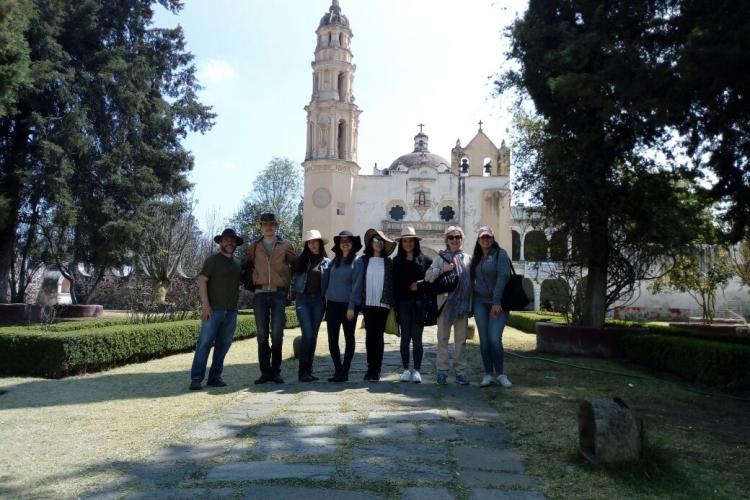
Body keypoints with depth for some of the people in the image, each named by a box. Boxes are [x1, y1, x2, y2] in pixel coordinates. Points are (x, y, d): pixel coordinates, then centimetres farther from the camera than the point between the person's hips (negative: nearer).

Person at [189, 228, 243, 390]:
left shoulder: (237, 264, 19)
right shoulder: (213, 260, 1)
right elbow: (202, 281, -7)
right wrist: (205, 304, -16)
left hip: (231, 311, 6)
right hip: (213, 310, -6)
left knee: (223, 345, 5)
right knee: (204, 343, -8)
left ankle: (215, 377, 12)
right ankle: (196, 378, -5)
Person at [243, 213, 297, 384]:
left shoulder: (285, 246, 6)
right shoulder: (255, 246, 11)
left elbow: (297, 265, 10)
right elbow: (246, 264, 19)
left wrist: (288, 281, 4)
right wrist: (251, 282, 10)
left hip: (279, 294, -2)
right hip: (260, 294, 2)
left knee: (277, 334, -1)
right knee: (262, 335, 3)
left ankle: (276, 371, 9)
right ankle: (265, 372, 10)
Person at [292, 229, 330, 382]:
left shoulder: (327, 262, 7)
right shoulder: (302, 260, 9)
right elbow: (296, 279, 11)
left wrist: (327, 300, -2)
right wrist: (295, 297, 3)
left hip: (319, 300, 1)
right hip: (303, 299, -1)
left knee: (313, 336, 5)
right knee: (308, 335, -12)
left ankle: (308, 371, 12)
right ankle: (303, 371, -6)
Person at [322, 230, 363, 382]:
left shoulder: (357, 262, -3)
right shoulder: (334, 261, 11)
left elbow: (357, 285, -10)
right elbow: (325, 280, 10)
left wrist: (352, 306, -16)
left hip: (348, 305, -4)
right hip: (332, 304, 5)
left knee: (349, 338, 6)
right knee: (332, 339, 4)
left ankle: (345, 372, 14)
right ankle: (338, 370, 17)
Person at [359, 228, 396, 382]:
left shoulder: (388, 262, 8)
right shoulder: (363, 261, 6)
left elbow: (392, 283, 7)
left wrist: (391, 303, 1)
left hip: (382, 304, 0)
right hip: (368, 303, 0)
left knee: (378, 335, 1)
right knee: (369, 335, 1)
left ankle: (376, 370, 6)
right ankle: (371, 367, 10)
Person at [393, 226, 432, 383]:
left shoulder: (425, 260, 5)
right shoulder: (397, 261, 6)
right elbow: (394, 284, 3)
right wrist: (394, 303, -5)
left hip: (419, 303, -1)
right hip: (403, 303, 1)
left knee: (417, 338, 1)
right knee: (405, 337, 6)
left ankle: (417, 370, 8)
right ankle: (406, 370, 13)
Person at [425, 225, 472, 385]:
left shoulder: (468, 258, 11)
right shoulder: (441, 258, 5)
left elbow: (473, 279, 10)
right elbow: (428, 277, -4)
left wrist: (471, 303, 0)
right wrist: (442, 269, -17)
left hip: (463, 304, 2)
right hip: (445, 303, -2)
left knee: (461, 339, 7)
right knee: (443, 339, 4)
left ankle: (460, 371, 14)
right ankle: (442, 370, 10)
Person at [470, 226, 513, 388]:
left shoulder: (500, 254, -3)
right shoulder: (476, 258, 15)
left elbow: (502, 277, -12)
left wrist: (497, 302, -18)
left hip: (497, 303, -5)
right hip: (480, 302, 5)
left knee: (495, 339, -11)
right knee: (484, 340, 3)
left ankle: (500, 374, 3)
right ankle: (488, 374, 10)